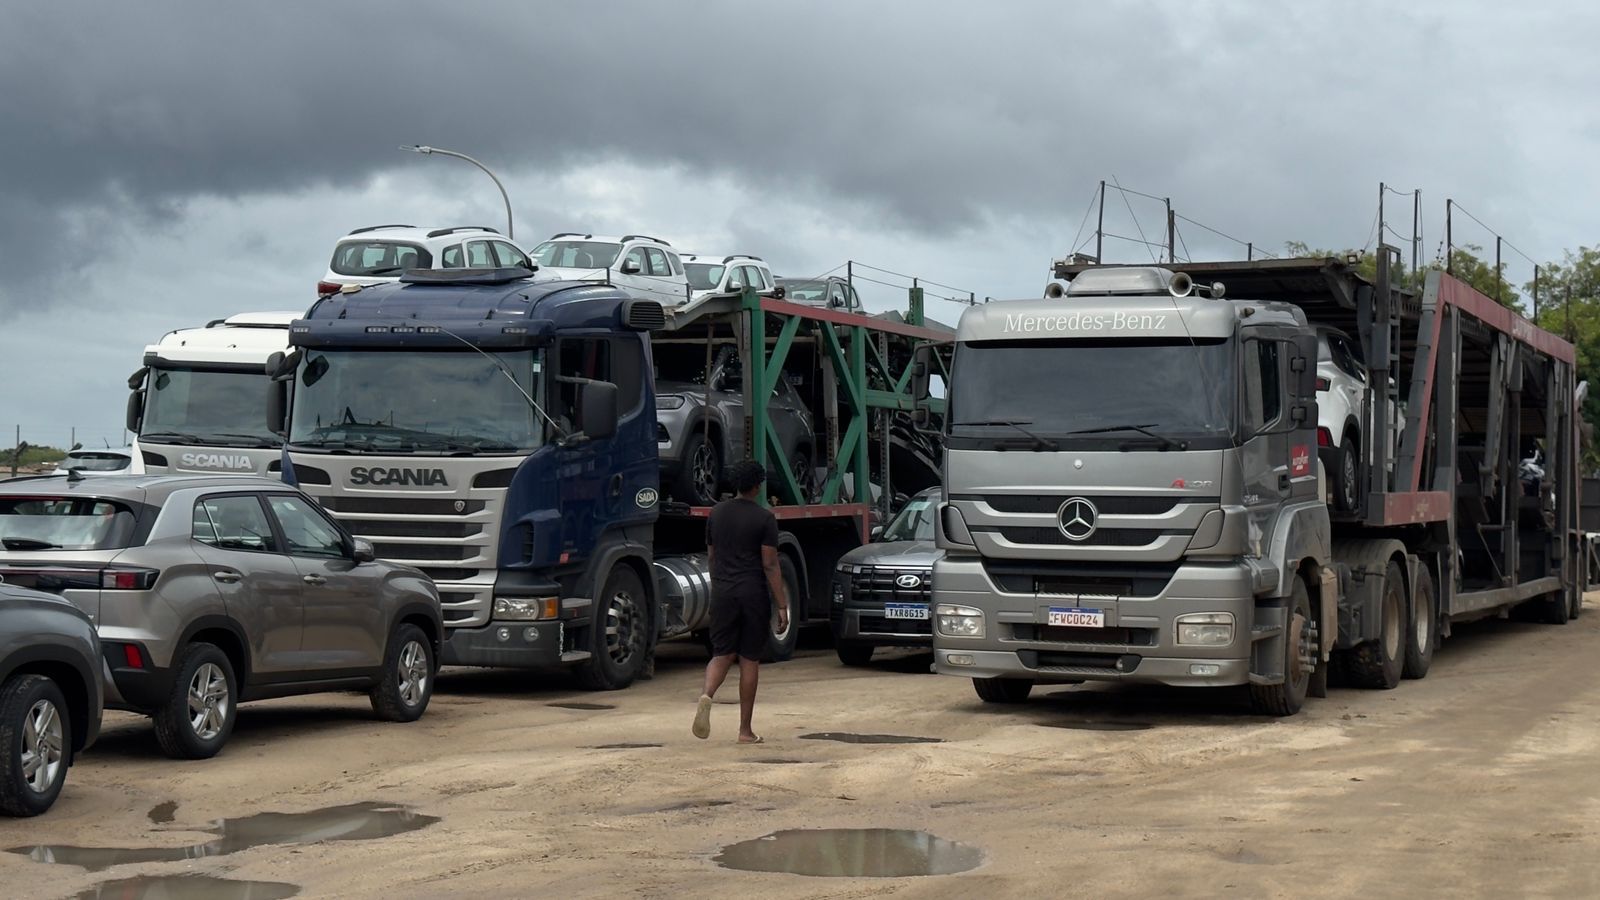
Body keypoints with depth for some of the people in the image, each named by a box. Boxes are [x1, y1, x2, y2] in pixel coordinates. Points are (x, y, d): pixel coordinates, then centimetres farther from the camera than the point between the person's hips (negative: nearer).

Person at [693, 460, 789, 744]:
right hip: (753, 593, -4)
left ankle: (707, 696, -22)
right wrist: (782, 606, -7)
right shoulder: (764, 518, -7)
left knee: (722, 653, 10)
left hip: (722, 593, 4)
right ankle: (745, 730, 8)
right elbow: (770, 565, -10)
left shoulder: (716, 513, 8)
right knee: (750, 660, 4)